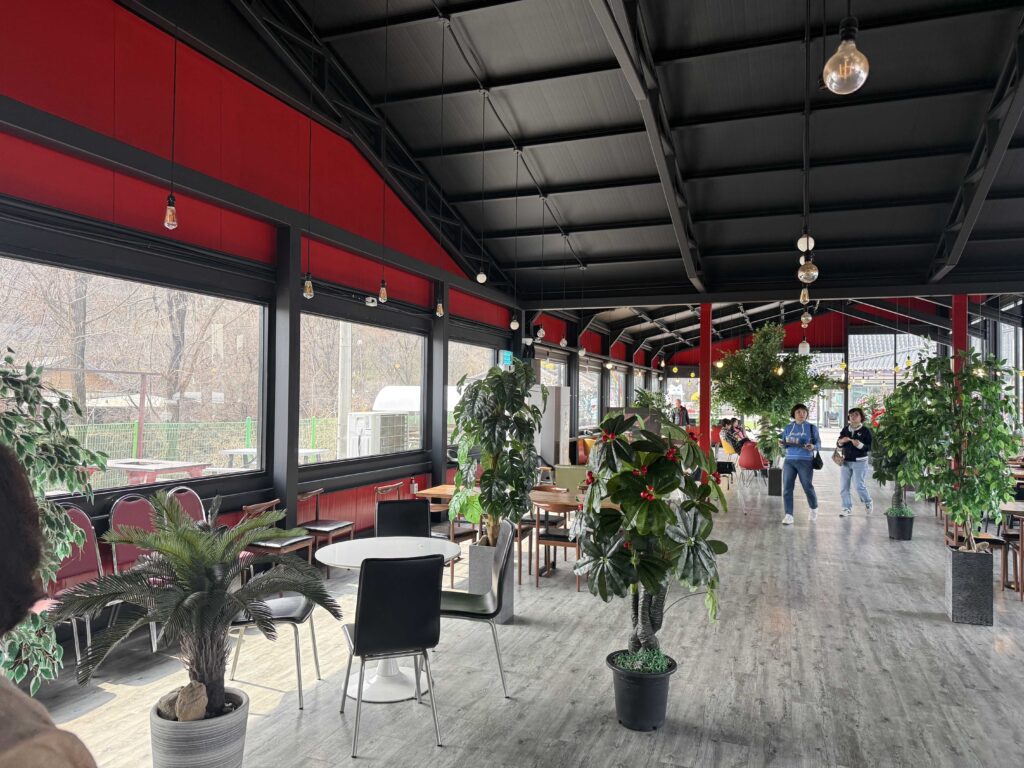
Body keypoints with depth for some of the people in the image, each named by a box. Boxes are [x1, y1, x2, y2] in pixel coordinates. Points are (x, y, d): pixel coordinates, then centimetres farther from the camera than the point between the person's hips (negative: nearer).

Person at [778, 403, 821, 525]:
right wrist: (783, 443, -8)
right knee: (787, 488, -5)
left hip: (805, 461, -3)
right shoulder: (788, 427, 9)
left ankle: (814, 509, 34)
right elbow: (783, 442, 15)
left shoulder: (811, 427, 1)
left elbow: (819, 444, 0)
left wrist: (813, 447, -21)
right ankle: (789, 515, -3)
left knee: (808, 487, 6)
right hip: (789, 461, 3)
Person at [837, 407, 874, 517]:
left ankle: (868, 502, 24)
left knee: (860, 486, -4)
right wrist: (841, 441, -10)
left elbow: (870, 448, -8)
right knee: (843, 487, 3)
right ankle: (847, 508, 14)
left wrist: (860, 445, -25)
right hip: (845, 461, 5)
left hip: (859, 462, -4)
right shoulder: (845, 429, 7)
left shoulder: (865, 430, -5)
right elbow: (838, 445, 12)